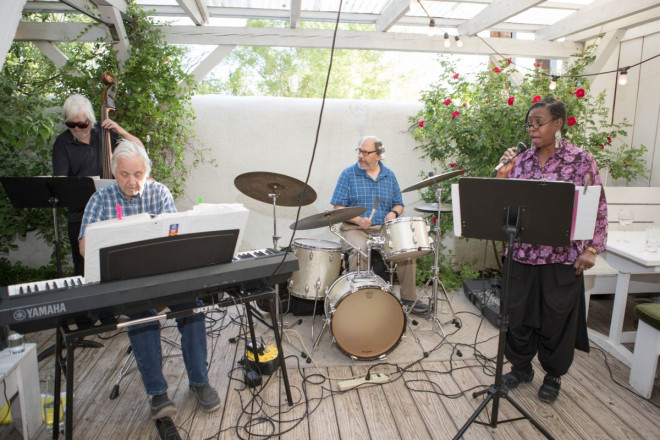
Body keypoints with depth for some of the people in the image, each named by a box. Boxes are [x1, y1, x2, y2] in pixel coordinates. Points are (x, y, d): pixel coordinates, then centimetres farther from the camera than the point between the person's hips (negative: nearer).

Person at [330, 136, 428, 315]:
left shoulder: (389, 175, 10)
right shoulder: (348, 174, -1)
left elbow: (399, 204, 16)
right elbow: (338, 208, -5)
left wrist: (393, 213, -7)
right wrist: (357, 219, -21)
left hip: (384, 228, 3)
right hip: (355, 229, -3)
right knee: (359, 251, -34)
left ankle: (409, 297, -4)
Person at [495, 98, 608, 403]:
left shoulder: (581, 160, -5)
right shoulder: (521, 161, 5)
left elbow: (598, 209, -3)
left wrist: (590, 249, -9)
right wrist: (503, 176, -7)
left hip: (562, 257, -3)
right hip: (522, 254, 4)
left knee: (556, 319, 10)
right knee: (518, 314, 12)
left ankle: (553, 376, 31)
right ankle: (521, 367, 34)